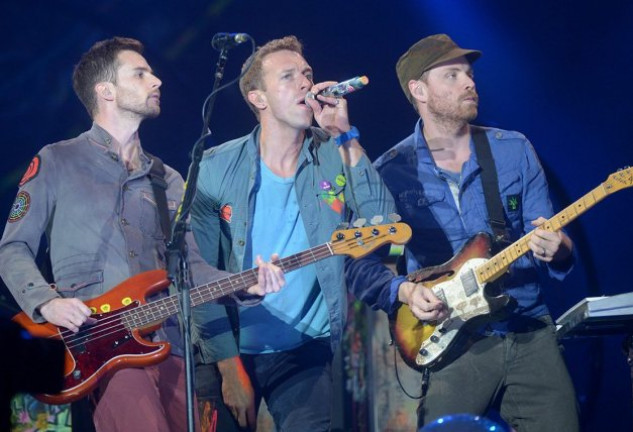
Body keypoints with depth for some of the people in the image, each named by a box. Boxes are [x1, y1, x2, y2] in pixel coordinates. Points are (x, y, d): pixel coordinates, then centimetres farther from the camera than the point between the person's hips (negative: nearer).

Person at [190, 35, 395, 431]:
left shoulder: (337, 158, -1)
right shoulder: (216, 169, -5)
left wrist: (345, 137, -18)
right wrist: (228, 365, -8)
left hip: (306, 354, 0)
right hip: (232, 353, 0)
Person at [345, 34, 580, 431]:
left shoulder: (514, 150, 5)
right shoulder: (391, 172, -1)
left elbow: (549, 237, 4)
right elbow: (359, 267, 1)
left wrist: (557, 250, -19)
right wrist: (404, 291, -17)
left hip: (531, 336, 2)